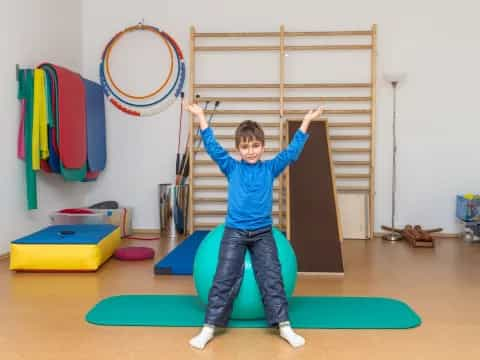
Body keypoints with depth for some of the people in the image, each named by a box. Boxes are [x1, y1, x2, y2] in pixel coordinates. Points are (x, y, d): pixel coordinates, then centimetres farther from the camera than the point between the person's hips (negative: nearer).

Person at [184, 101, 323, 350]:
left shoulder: (270, 169, 5)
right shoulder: (232, 168, 4)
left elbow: (292, 152, 4)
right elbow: (213, 148, -1)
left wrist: (306, 121, 4)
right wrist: (201, 117, -2)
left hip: (263, 234, 1)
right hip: (234, 232, -1)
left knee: (271, 278, -1)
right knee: (224, 279, -4)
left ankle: (284, 326, 7)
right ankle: (209, 328, 1)